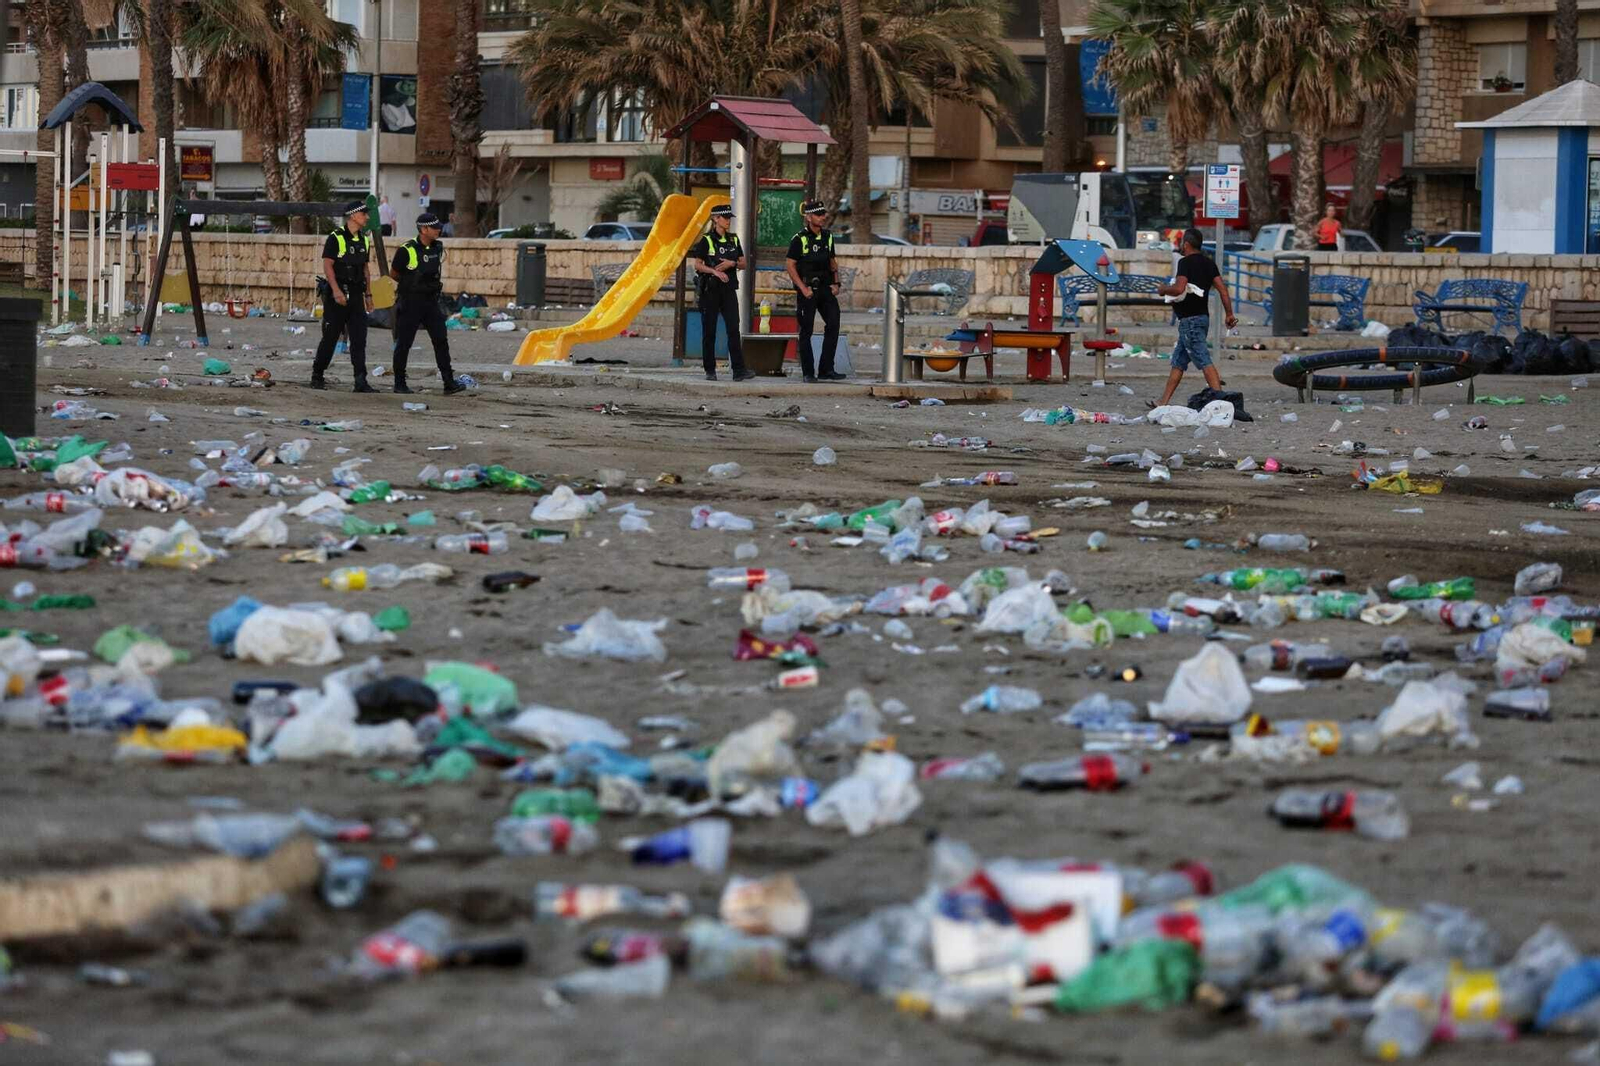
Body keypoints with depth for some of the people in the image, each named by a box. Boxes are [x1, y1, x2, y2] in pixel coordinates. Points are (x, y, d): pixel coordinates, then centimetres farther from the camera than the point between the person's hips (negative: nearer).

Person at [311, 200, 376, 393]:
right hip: (337, 294, -6)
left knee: (359, 339, -3)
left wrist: (368, 294, 17)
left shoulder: (364, 241, 13)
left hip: (356, 295, 6)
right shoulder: (336, 238, -9)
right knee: (330, 338, 2)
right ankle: (317, 375, 17)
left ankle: (361, 381, -7)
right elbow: (327, 265, -14)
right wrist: (336, 290, -23)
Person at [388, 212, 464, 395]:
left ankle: (449, 383, -7)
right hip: (411, 303, -5)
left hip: (431, 301, 5)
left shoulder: (437, 247, 6)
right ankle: (399, 383, 13)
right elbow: (393, 274, 0)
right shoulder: (407, 250, -14)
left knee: (441, 340, -4)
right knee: (404, 343, 3)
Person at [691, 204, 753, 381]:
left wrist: (732, 263, -8)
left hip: (729, 289, 3)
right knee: (709, 331, 1)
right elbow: (698, 265, -6)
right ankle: (710, 370, 8)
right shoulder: (706, 241, -2)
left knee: (734, 329, -8)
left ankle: (738, 370, -14)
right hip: (710, 289, -3)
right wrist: (715, 271, -20)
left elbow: (743, 264, 13)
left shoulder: (734, 239, 11)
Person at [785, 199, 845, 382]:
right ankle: (808, 372, 7)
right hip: (807, 289, -5)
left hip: (826, 288, 5)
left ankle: (826, 369, -1)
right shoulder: (800, 239, -8)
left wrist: (836, 283, 5)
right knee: (806, 330, 1)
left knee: (833, 323, -6)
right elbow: (789, 265, -9)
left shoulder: (828, 237, 9)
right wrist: (803, 288, -14)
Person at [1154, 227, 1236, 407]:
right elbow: (1222, 288, 7)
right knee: (1178, 363, 15)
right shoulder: (1209, 263, 12)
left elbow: (1179, 288, -25)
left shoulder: (1185, 262, -13)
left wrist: (1164, 289, -5)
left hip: (1189, 319, -9)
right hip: (1203, 317, 9)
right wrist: (1229, 314, 8)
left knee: (1204, 361, -15)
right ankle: (1164, 403, 19)